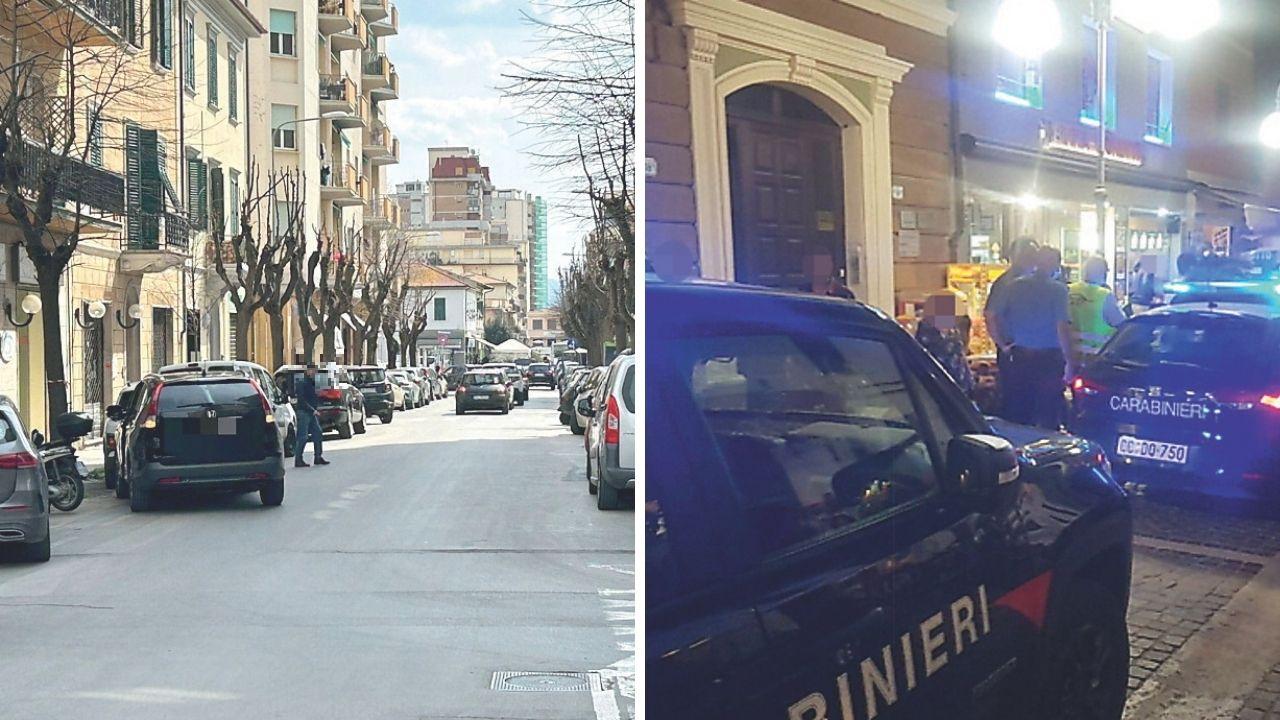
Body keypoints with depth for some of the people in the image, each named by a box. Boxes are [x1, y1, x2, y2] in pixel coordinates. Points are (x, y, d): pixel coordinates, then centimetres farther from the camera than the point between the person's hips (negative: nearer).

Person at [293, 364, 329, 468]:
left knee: (318, 434, 9)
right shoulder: (302, 383, -12)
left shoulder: (312, 383, 14)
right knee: (303, 437, -7)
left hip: (311, 413, 9)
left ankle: (318, 457, 16)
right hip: (303, 412, -9)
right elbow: (302, 400, -19)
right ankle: (298, 460, -2)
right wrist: (312, 410, -21)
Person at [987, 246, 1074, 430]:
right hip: (1049, 359, -4)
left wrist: (1004, 345, 6)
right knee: (1048, 417, 5)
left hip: (1019, 358, 4)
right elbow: (1062, 327, -15)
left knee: (1016, 415, 12)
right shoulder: (1058, 290, -8)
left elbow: (992, 316, -1)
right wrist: (1069, 362, -10)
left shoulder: (1016, 286, 3)